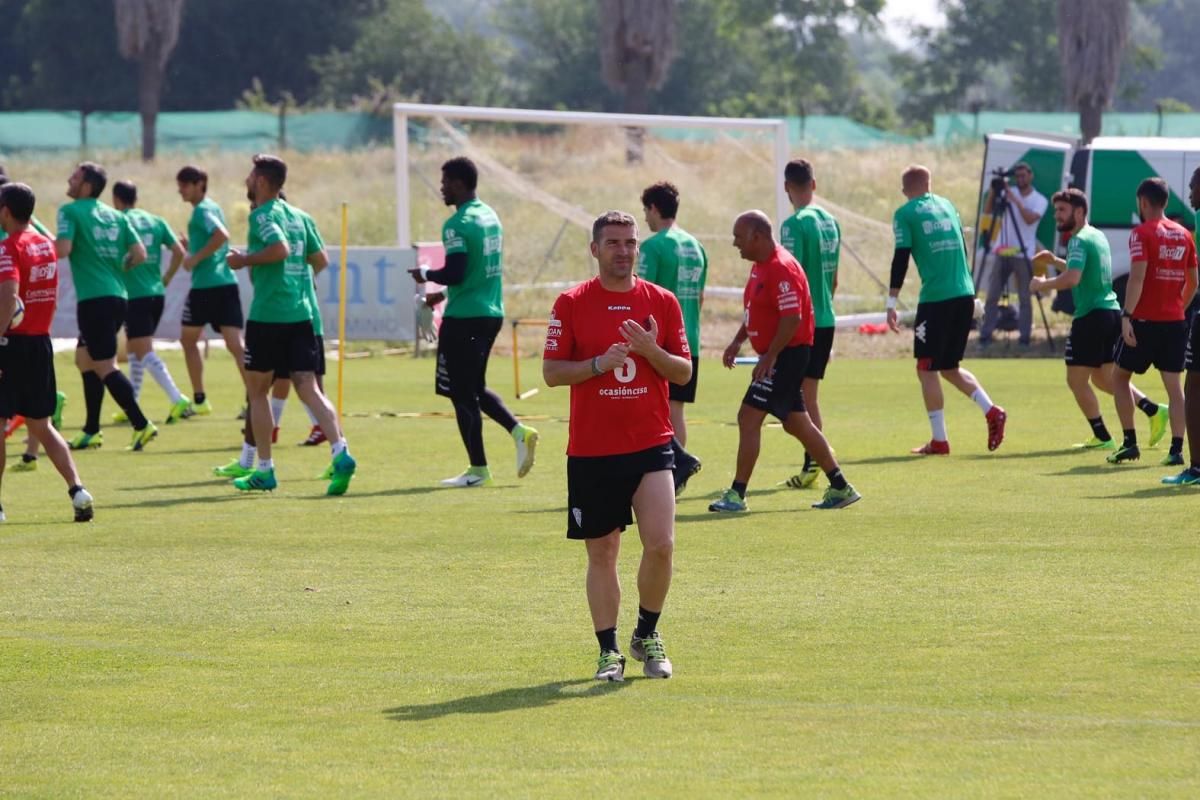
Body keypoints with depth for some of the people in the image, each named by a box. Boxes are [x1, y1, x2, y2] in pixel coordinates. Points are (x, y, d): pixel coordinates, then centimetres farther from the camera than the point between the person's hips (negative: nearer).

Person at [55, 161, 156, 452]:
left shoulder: (70, 211, -5)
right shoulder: (115, 215, 13)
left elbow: (62, 249, -18)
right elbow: (139, 253, 8)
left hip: (94, 299, -8)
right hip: (117, 295, 8)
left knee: (104, 367, -6)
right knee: (84, 357, 19)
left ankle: (141, 425, -15)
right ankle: (91, 432, 21)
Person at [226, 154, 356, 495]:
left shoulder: (262, 215, -8)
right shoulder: (295, 215, 16)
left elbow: (280, 248, -25)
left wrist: (244, 260, -13)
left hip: (268, 314, -7)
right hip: (300, 312, 7)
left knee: (257, 390, 8)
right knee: (309, 389, -1)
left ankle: (265, 470, 11)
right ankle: (340, 453, -22)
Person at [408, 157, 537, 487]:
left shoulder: (458, 225, -16)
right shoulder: (491, 217, 13)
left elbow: (455, 273, -24)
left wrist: (426, 274, -5)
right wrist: (445, 294, 25)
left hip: (464, 318, -9)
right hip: (492, 312, 9)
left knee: (462, 393, 0)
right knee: (475, 387, 20)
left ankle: (478, 469, 3)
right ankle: (519, 431, 1)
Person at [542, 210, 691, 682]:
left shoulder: (661, 302, 6)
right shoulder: (571, 304, 1)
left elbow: (684, 373, 6)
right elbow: (551, 372, -1)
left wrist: (651, 351, -13)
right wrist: (599, 364, -17)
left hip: (651, 445, 1)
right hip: (591, 449, 0)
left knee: (661, 544, -13)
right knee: (601, 554, 4)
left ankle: (648, 634, 9)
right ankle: (609, 651, 14)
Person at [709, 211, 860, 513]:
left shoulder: (781, 269, -19)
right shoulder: (760, 265, 13)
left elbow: (792, 318, -25)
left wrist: (769, 357, -24)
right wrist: (738, 341, 11)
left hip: (788, 354, -11)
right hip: (778, 356, 11)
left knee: (749, 417, -12)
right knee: (796, 423, 15)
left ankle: (737, 494, -10)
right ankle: (840, 488, 21)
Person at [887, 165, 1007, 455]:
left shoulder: (905, 214, -1)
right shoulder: (946, 206, 16)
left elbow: (901, 258, -8)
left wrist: (891, 302, -5)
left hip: (935, 299, -6)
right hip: (965, 295, 6)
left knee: (927, 369, 3)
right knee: (949, 367, 18)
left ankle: (939, 440, 1)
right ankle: (991, 411, -1)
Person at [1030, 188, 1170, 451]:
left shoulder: (1079, 240, -13)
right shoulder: (1098, 236, 16)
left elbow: (1071, 279, -26)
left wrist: (1042, 284, -11)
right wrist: (1054, 261, 24)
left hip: (1091, 315, -9)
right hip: (1111, 311, 9)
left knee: (1077, 380, -1)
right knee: (1102, 378, 18)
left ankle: (1102, 437, 0)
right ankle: (1154, 411, 10)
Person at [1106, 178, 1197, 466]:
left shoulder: (1142, 234, -9)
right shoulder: (1183, 235, 10)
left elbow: (1137, 277, -20)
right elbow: (1193, 282, 15)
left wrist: (1127, 315, -21)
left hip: (1145, 320, -5)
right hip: (1175, 322, 5)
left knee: (1120, 376, 10)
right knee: (1174, 385, 5)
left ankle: (1130, 442, 4)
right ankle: (1176, 449, -3)